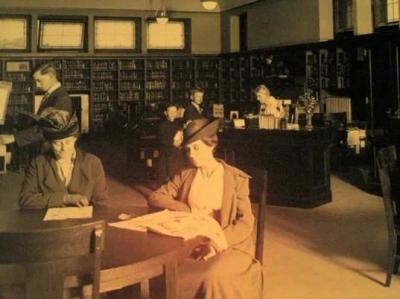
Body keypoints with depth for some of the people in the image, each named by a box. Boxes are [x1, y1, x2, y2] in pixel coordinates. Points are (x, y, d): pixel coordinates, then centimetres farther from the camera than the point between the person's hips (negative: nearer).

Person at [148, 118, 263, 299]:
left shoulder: (237, 178, 2)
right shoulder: (185, 176, 13)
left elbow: (246, 222, -5)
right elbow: (154, 198, 6)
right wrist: (189, 211, -9)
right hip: (189, 244, 3)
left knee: (213, 278, -34)